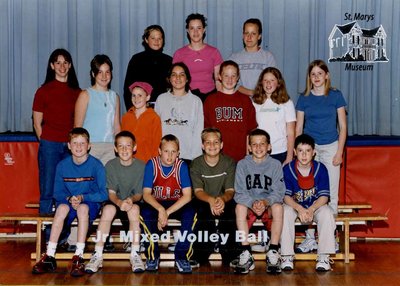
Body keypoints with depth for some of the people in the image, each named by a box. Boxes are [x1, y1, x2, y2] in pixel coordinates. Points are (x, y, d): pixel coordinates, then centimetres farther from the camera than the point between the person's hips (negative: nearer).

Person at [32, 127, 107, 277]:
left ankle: (79, 257, -38)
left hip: (90, 203, -2)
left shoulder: (96, 165, -8)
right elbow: (57, 193, 3)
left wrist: (82, 198, -22)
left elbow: (103, 194, -9)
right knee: (62, 207, -32)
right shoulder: (62, 165, -1)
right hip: (68, 201, 2)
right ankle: (49, 257, -33)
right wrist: (69, 198, -18)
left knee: (83, 208, -36)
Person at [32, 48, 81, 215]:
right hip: (50, 145, -3)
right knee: (48, 188, 0)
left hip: (70, 145, 3)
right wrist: (45, 142, -1)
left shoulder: (77, 92, 10)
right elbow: (37, 123, 4)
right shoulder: (44, 91, 1)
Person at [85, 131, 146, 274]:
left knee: (134, 208, -35)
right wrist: (120, 202, -29)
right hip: (114, 202, 1)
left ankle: (135, 255, -29)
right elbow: (111, 193, -7)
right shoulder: (110, 165, -2)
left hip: (133, 202, 0)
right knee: (108, 208, -33)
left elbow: (139, 194, -4)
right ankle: (97, 256, -32)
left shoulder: (141, 166, -3)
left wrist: (131, 199, -28)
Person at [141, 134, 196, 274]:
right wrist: (161, 210, -35)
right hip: (155, 203, 0)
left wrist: (167, 212, -29)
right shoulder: (152, 164, -13)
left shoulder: (181, 166, -13)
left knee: (190, 213, -31)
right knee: (145, 212, -32)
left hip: (177, 204, 0)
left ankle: (181, 256, -16)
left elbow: (187, 196, -18)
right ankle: (152, 255, -14)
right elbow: (146, 194, -16)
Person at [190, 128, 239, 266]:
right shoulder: (196, 164, -3)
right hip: (204, 201, 0)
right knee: (205, 213, -34)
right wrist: (211, 200, -37)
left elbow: (230, 190, -10)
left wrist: (222, 199, -36)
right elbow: (198, 191, -13)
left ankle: (230, 257, -19)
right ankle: (200, 258, -20)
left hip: (224, 201, 1)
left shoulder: (229, 163, -2)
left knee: (229, 211, -33)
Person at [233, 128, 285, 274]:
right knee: (240, 207, -32)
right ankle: (246, 254, -30)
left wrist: (265, 202, -28)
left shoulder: (275, 164, -2)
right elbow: (240, 192, -7)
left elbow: (278, 192, -8)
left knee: (278, 207, -33)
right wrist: (253, 203, -27)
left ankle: (273, 252, -26)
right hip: (249, 202, 0)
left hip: (269, 203, 0)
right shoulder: (242, 164, -2)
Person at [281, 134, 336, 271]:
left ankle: (323, 256, -25)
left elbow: (324, 196, -15)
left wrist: (311, 210, -33)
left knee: (327, 213, -31)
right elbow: (286, 196, -17)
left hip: (316, 206, 0)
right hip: (294, 205, 0)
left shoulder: (320, 168, -10)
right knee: (285, 212, -32)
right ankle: (287, 256, -28)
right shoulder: (287, 169, -12)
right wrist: (299, 209, -36)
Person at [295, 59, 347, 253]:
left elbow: (343, 126, 2)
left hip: (330, 147, -1)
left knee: (331, 193, 2)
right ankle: (310, 238, 6)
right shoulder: (304, 98, 5)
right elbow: (298, 128, 8)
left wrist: (339, 152, -3)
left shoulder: (336, 96, 1)